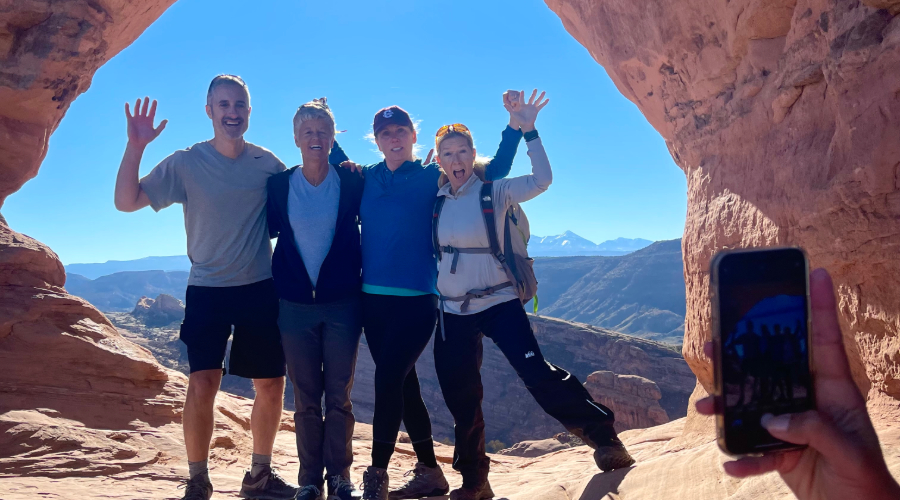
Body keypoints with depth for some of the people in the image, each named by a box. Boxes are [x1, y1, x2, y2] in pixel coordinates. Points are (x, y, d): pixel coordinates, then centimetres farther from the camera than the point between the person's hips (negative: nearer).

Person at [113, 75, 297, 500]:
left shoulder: (268, 163, 1)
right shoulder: (186, 163, -3)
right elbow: (126, 202, -9)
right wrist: (135, 146, -19)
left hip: (260, 289, 3)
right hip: (207, 289, -2)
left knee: (271, 385, 8)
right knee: (202, 384, -13)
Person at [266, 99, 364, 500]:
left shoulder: (352, 181, -1)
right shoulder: (279, 185, 3)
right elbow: (267, 230, 13)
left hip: (342, 304, -1)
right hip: (295, 305, 1)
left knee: (339, 396, 4)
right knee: (306, 398, 7)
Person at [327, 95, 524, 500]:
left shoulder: (432, 176, 0)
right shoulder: (365, 178, 9)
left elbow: (493, 171, 3)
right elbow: (340, 163, 32)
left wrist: (514, 128, -3)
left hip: (417, 298, -4)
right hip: (373, 298, 4)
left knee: (388, 379, -13)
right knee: (403, 384, 10)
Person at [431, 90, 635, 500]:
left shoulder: (494, 191, -5)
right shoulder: (435, 198, 5)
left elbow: (541, 180, -19)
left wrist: (528, 131, -26)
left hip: (499, 303, -4)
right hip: (452, 311, 4)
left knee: (537, 373, -19)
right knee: (460, 398, 7)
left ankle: (603, 436, -3)